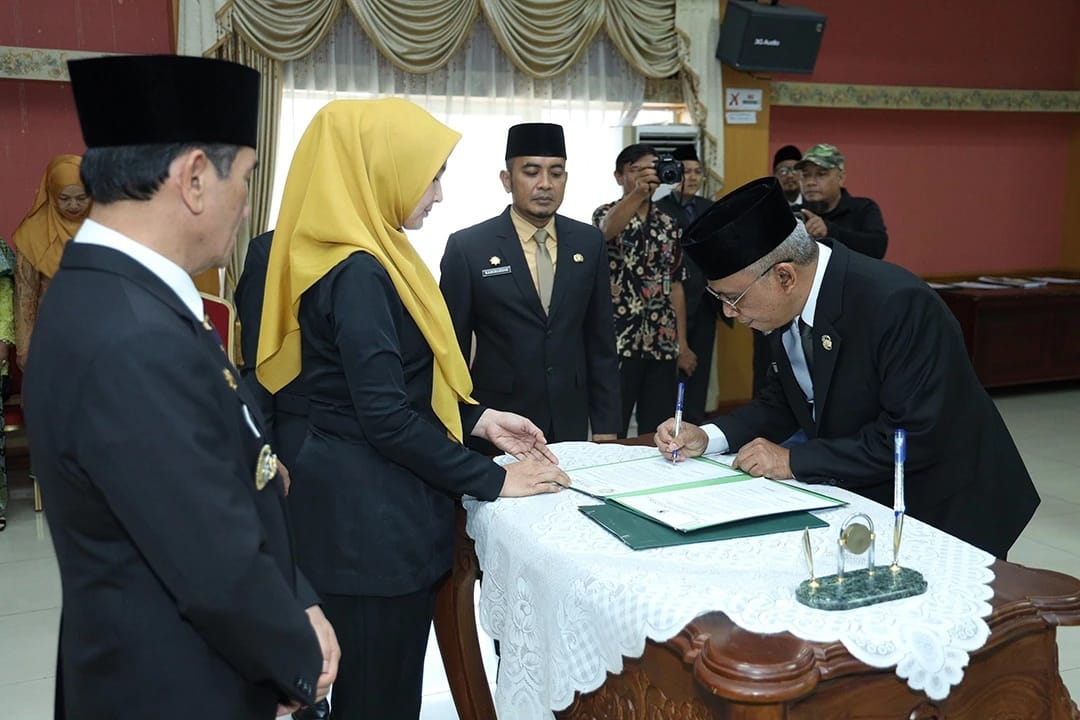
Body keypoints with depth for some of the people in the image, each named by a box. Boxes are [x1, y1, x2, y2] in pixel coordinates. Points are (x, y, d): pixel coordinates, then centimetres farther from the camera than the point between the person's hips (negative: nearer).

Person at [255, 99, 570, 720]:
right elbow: (386, 418, -24)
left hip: (370, 501, 10)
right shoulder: (359, 273, -20)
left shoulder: (366, 259, 10)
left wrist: (477, 418, 7)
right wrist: (492, 480, -15)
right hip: (371, 511, -10)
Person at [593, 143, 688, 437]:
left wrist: (683, 344, 9)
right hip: (618, 343, -4)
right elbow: (608, 229, -27)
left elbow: (674, 285, 14)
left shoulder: (669, 225, 12)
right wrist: (638, 193, -46)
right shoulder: (606, 214, -1)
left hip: (662, 345, 4)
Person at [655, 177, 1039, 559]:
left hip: (945, 509, -6)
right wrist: (708, 437, -7)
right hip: (866, 499, 6)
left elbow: (914, 438, -28)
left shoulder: (897, 304, -28)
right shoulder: (789, 305, -5)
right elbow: (786, 398, 8)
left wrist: (795, 460, -25)